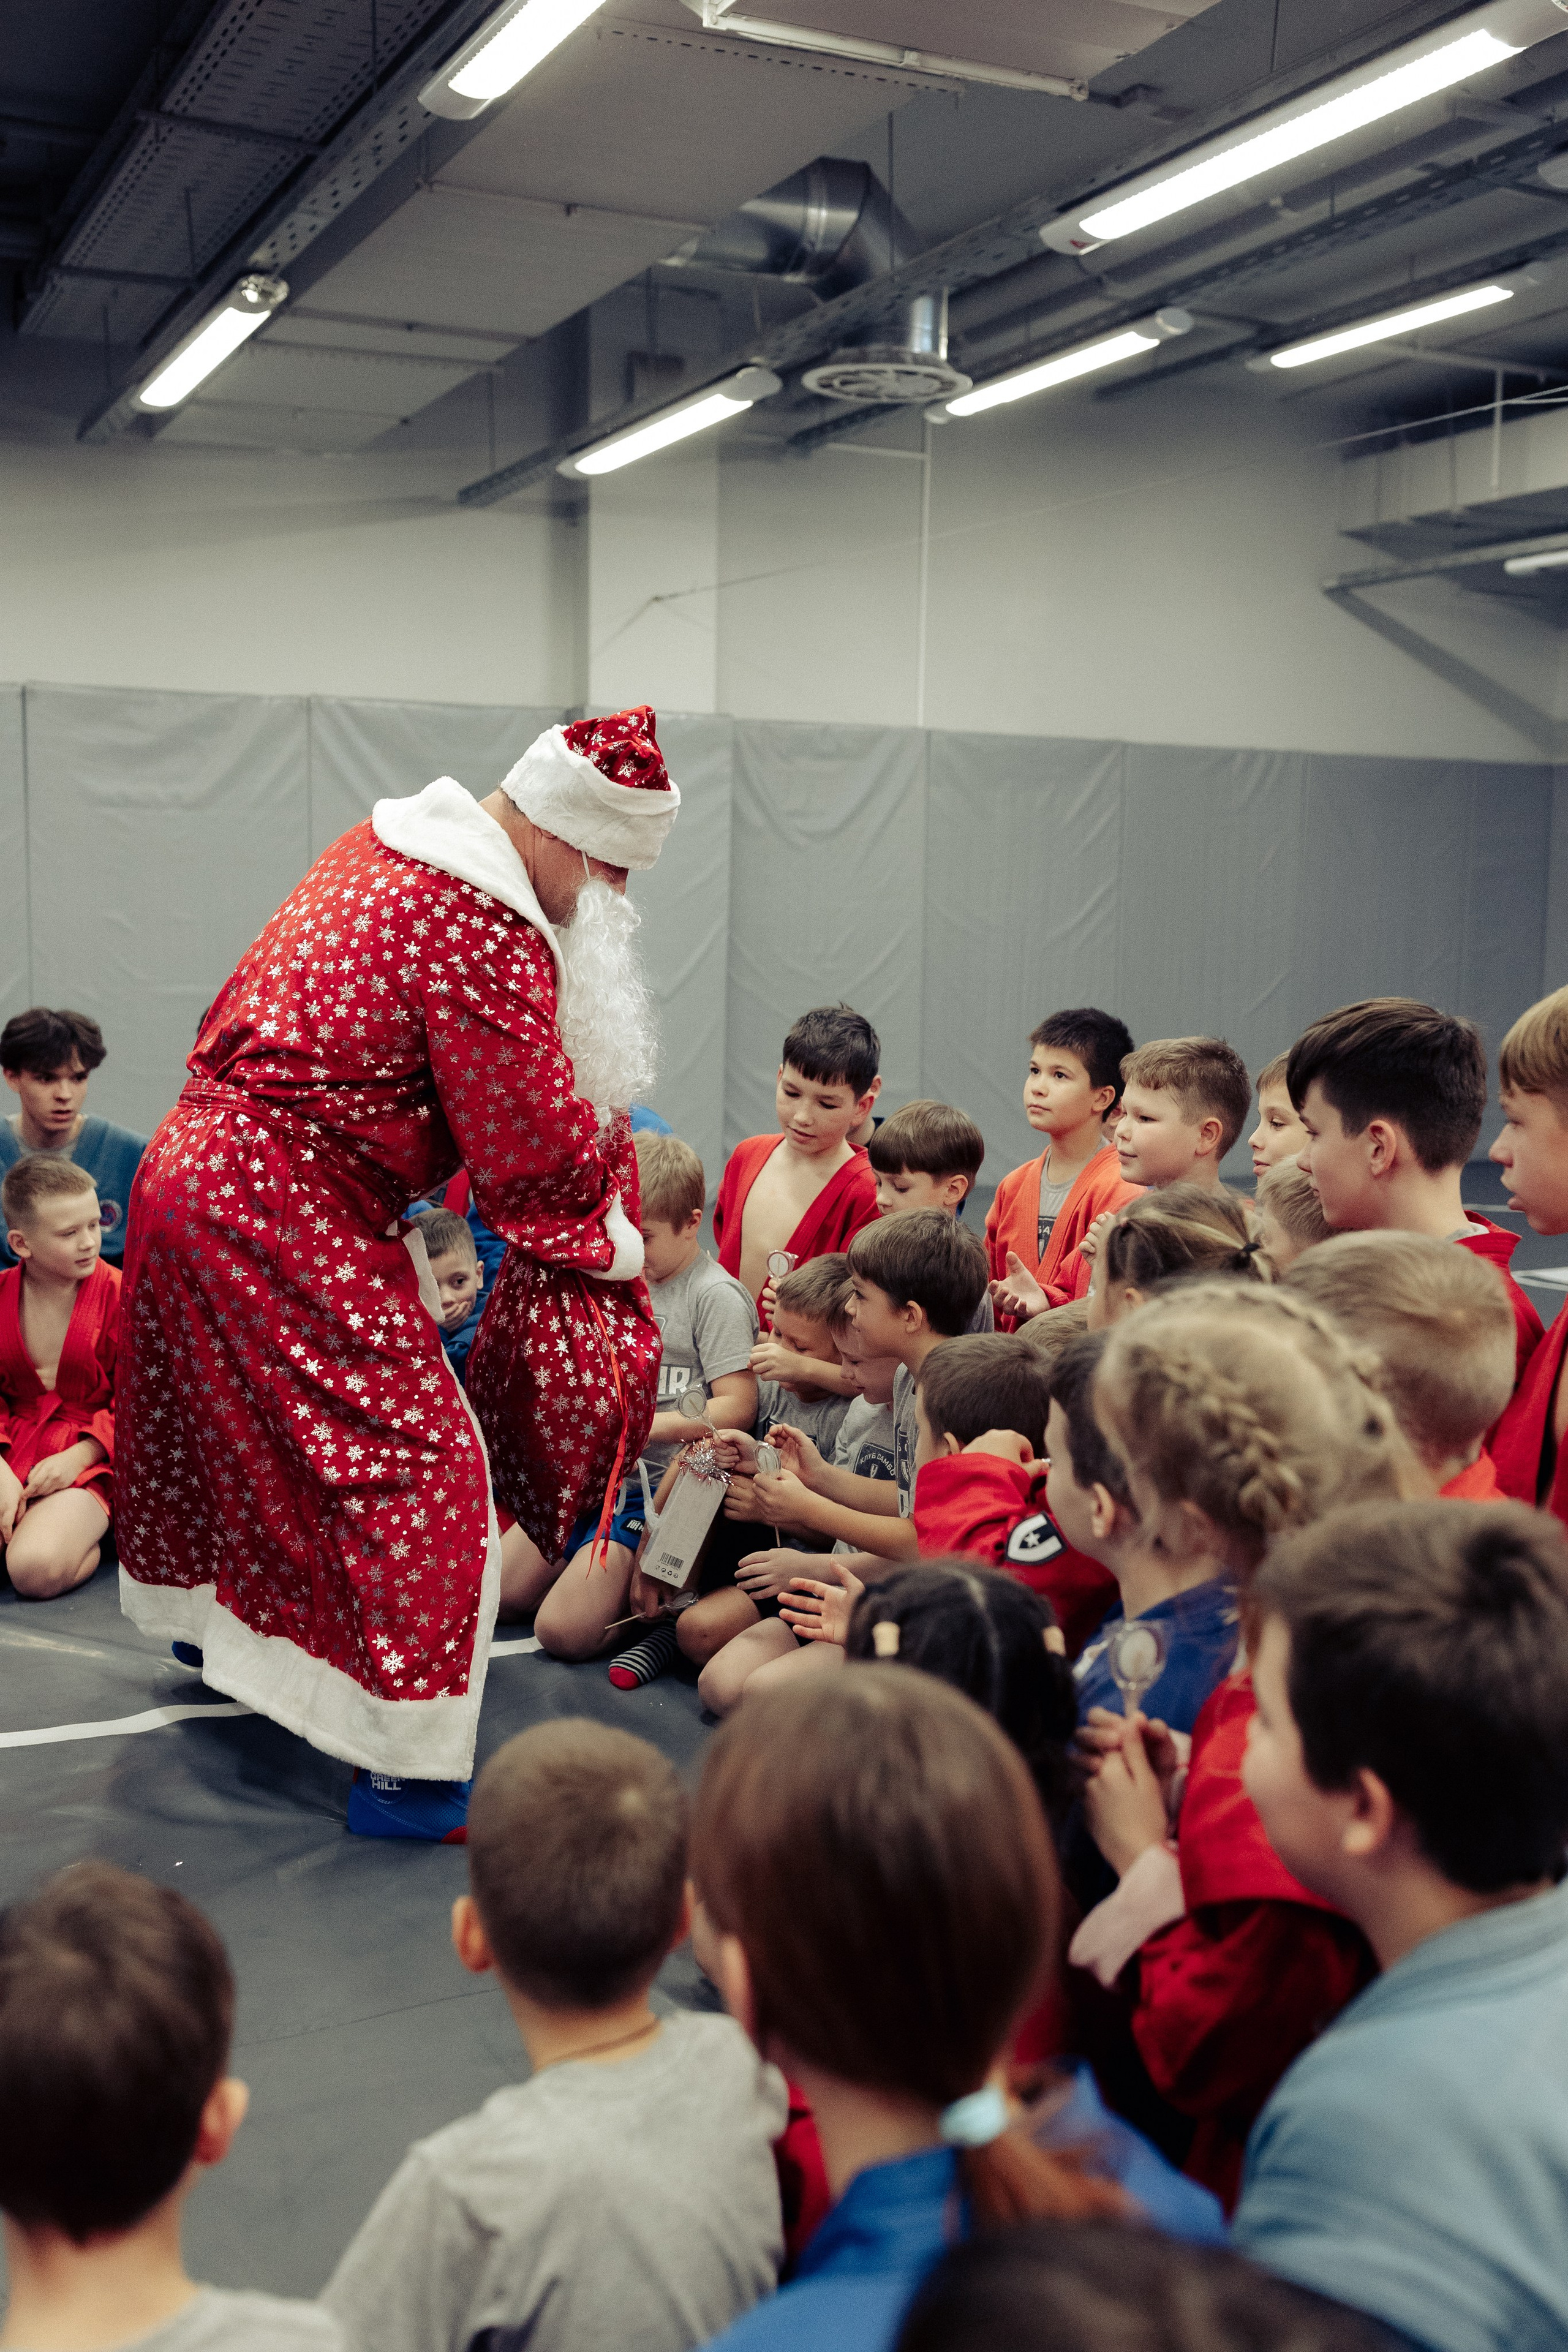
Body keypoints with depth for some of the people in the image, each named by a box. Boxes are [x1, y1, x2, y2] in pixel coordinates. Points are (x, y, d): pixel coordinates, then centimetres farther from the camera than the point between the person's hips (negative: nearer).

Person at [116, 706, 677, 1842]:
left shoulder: (385, 843, 9)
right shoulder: (487, 937, -21)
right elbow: (539, 1159, -17)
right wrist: (609, 1140, 7)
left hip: (198, 1164, 10)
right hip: (290, 1223, -10)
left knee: (233, 1418, 28)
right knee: (420, 1460, -5)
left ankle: (210, 1622, 52)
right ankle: (405, 1769, -1)